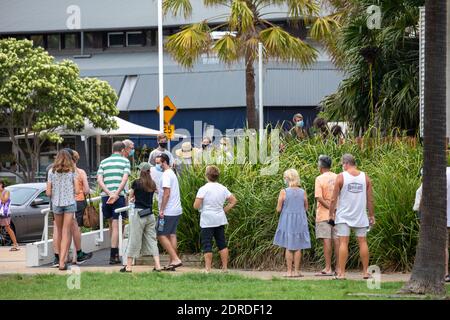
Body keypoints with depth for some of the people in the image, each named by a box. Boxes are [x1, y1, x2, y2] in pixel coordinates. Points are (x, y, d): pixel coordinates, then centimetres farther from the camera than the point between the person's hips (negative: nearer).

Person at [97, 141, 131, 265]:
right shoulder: (125, 161, 5)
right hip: (119, 196, -4)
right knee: (116, 226, -4)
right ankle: (113, 256, -7)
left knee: (111, 224, 18)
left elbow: (99, 180, 2)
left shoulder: (104, 162, 15)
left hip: (105, 196, 4)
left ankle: (115, 252, 26)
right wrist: (116, 194, -14)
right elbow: (124, 179, -10)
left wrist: (109, 193, -7)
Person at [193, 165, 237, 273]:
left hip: (207, 221, -5)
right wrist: (225, 210, 10)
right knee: (222, 243, 12)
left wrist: (201, 207, 6)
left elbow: (196, 206, -16)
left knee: (207, 245, 0)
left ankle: (208, 269, -1)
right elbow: (234, 201, 6)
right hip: (220, 220, 5)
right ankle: (225, 267, 14)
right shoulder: (223, 188, 4)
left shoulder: (203, 189, -12)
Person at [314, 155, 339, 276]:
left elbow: (319, 197, -17)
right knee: (336, 240, 7)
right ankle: (338, 268, 8)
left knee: (327, 240, -4)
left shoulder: (320, 179, -9)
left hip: (324, 214, -5)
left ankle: (328, 268, -4)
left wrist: (330, 207, -13)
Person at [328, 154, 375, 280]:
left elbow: (334, 199, -5)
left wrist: (331, 213, 4)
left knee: (343, 243, -4)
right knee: (362, 242, 9)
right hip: (361, 216, 3)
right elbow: (370, 199, 5)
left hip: (344, 216, -3)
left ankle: (341, 273, -7)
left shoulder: (341, 177, -5)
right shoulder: (365, 177, 3)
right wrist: (372, 215, 13)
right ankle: (365, 272, 12)